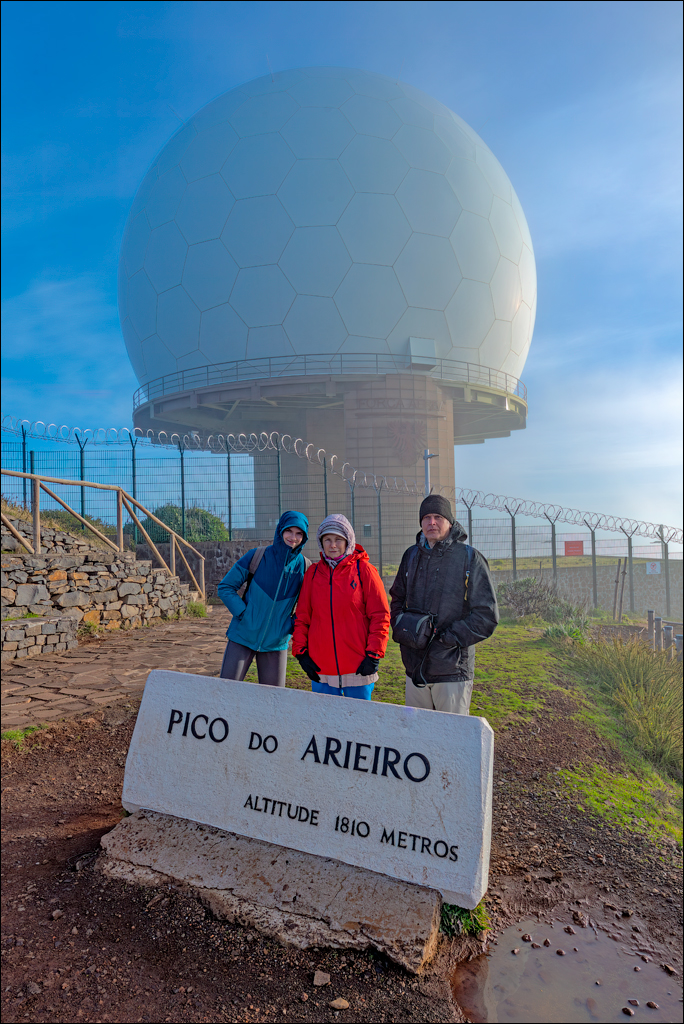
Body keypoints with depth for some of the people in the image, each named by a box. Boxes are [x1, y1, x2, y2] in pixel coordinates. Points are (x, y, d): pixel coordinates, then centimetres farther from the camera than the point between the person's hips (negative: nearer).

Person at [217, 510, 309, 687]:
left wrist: (291, 626, -5)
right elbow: (225, 587, -4)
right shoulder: (257, 556, -10)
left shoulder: (304, 567, -4)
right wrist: (243, 613, -13)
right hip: (242, 637, -2)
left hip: (276, 643, 2)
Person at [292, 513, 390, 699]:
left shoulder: (363, 569, -2)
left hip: (357, 667, -3)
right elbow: (302, 617, 11)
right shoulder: (313, 572, 8)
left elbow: (380, 615, -2)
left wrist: (374, 655, -7)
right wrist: (301, 651, 3)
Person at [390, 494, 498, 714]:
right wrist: (401, 626, 3)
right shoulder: (411, 556, 9)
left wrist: (447, 638, -14)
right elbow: (397, 598, 22)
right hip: (415, 668, 5)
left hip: (452, 671, -4)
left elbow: (487, 615, -8)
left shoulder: (470, 558, -6)